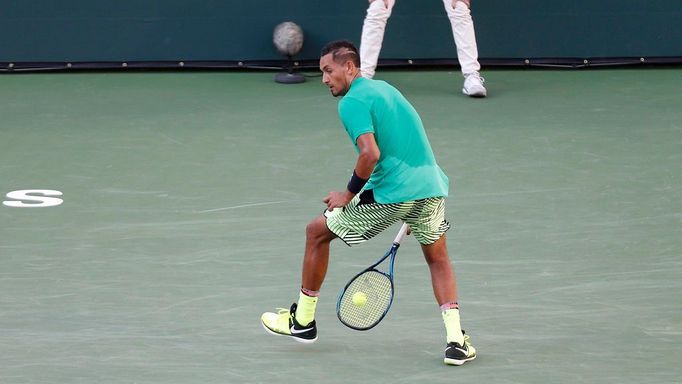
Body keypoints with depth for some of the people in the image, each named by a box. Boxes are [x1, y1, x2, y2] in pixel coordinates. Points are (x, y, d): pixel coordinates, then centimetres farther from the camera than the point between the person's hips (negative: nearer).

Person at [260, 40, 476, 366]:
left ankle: (303, 320, 24)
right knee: (437, 257, 27)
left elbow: (371, 154, -21)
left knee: (317, 231, 13)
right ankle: (456, 339, 8)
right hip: (431, 185, 7)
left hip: (392, 193, -7)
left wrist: (348, 194, -7)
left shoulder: (352, 102, -8)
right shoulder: (384, 88, 20)